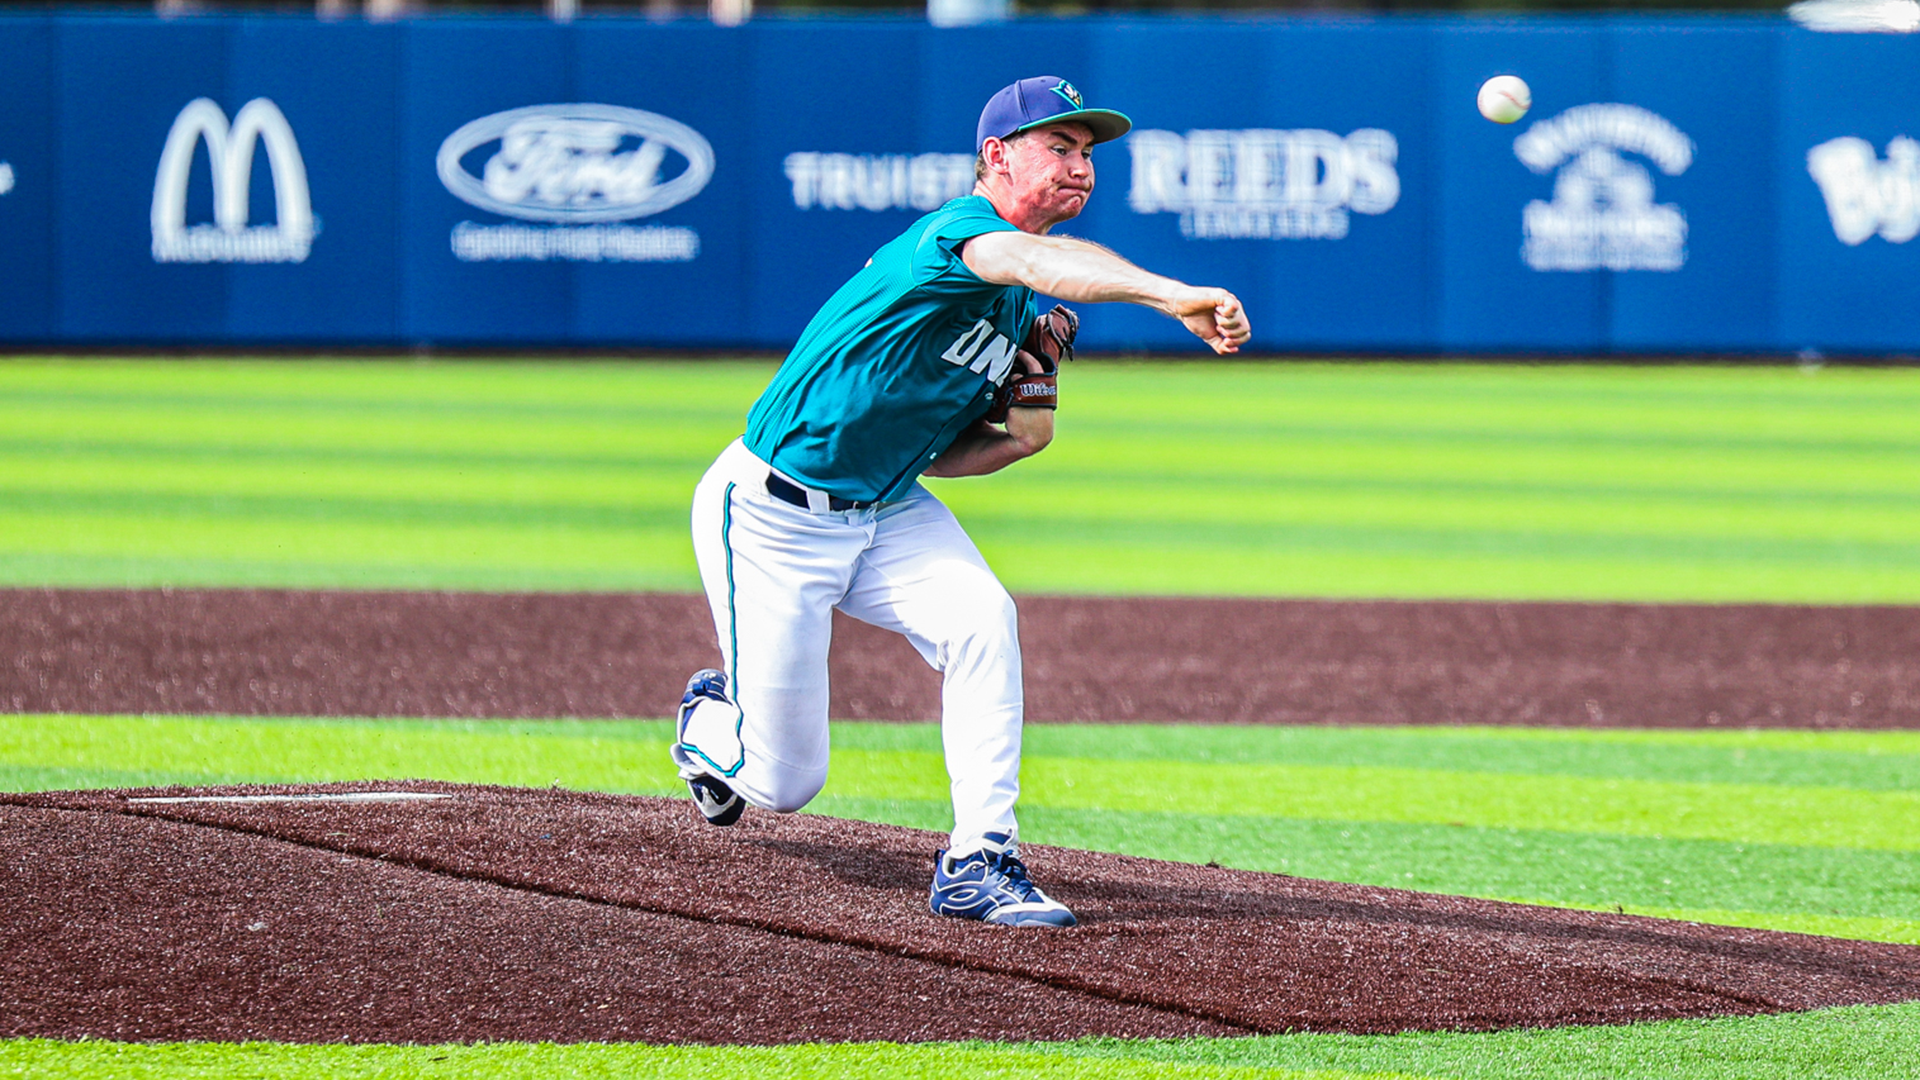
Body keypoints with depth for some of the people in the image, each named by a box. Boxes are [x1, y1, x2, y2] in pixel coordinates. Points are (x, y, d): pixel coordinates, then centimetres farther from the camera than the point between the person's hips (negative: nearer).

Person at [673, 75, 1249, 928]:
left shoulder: (1019, 308, 6)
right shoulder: (956, 233, -23)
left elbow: (937, 453, 11)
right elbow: (1044, 263, -48)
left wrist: (1018, 440, -10)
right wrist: (1176, 297, -63)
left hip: (888, 510, 8)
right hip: (769, 514, -7)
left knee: (980, 617, -24)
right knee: (784, 784, -1)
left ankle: (979, 863, -19)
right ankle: (712, 723, 37)